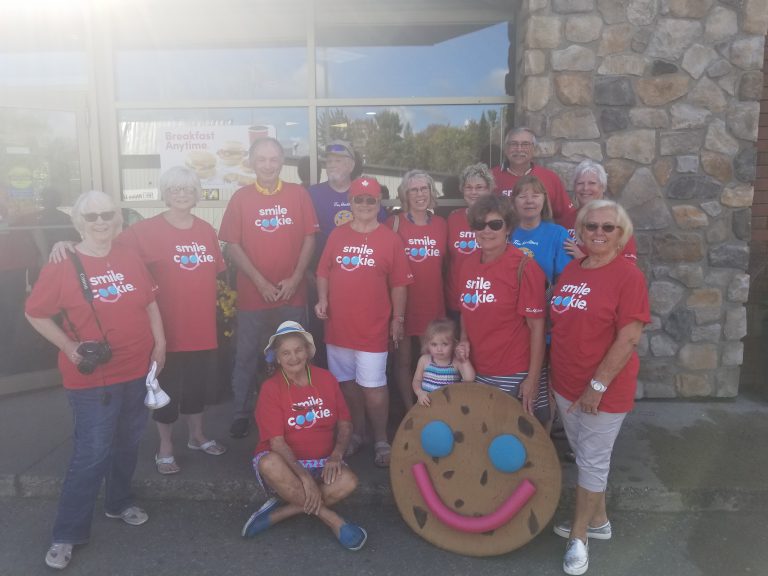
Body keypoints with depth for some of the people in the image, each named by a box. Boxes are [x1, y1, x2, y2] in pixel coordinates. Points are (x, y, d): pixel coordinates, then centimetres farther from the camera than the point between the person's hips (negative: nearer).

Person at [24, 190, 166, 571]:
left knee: (128, 443, 18)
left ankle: (119, 502, 40)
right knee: (91, 454, -2)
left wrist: (160, 343, 5)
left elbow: (150, 303, 11)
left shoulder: (131, 260, 3)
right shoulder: (61, 266, -10)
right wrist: (68, 346, -12)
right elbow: (35, 314, -4)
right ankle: (67, 534, 14)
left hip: (136, 370, 5)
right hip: (92, 377, -5)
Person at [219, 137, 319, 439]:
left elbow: (309, 238, 2)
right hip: (252, 293, 0)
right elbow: (233, 245, -3)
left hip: (292, 292, 1)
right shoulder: (240, 198, 1)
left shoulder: (299, 194, 2)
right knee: (247, 355, 8)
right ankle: (241, 412, 23)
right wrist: (260, 282, -11)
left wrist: (295, 278, -8)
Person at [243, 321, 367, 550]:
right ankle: (330, 519, -23)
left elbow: (345, 424, 6)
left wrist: (336, 455, -13)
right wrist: (305, 476, -26)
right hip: (286, 465, -2)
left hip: (322, 464, 2)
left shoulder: (326, 378, 2)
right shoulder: (271, 388, -9)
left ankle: (281, 511, -17)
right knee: (268, 463, -37)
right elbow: (277, 441, -15)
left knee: (348, 481, -30)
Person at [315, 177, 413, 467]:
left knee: (373, 386, -1)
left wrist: (398, 318, -2)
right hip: (338, 324, 4)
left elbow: (399, 283, -1)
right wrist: (322, 300, -4)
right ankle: (357, 432, 31)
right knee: (347, 382, 14)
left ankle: (381, 440, 15)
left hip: (372, 327, -4)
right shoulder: (337, 235, 6)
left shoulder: (390, 239, -3)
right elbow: (323, 273, 11)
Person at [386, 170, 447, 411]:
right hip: (402, 302, -3)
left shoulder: (441, 224, 6)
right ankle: (410, 412, 21)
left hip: (433, 303, 3)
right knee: (403, 360, 6)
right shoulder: (394, 223, -6)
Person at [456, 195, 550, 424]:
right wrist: (464, 340, -1)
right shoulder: (469, 263, 4)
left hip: (515, 377, -5)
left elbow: (537, 326, -14)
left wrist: (533, 378, -16)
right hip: (476, 372, 6)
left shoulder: (524, 267, -14)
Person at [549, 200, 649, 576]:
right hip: (566, 384, 7)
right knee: (587, 457, 20)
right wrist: (554, 375, 11)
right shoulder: (570, 271, 6)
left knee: (592, 461, 7)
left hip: (605, 390, -6)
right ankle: (598, 520, 40)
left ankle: (579, 536, 24)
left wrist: (598, 384, -20)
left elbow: (630, 337, -19)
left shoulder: (628, 275, -14)